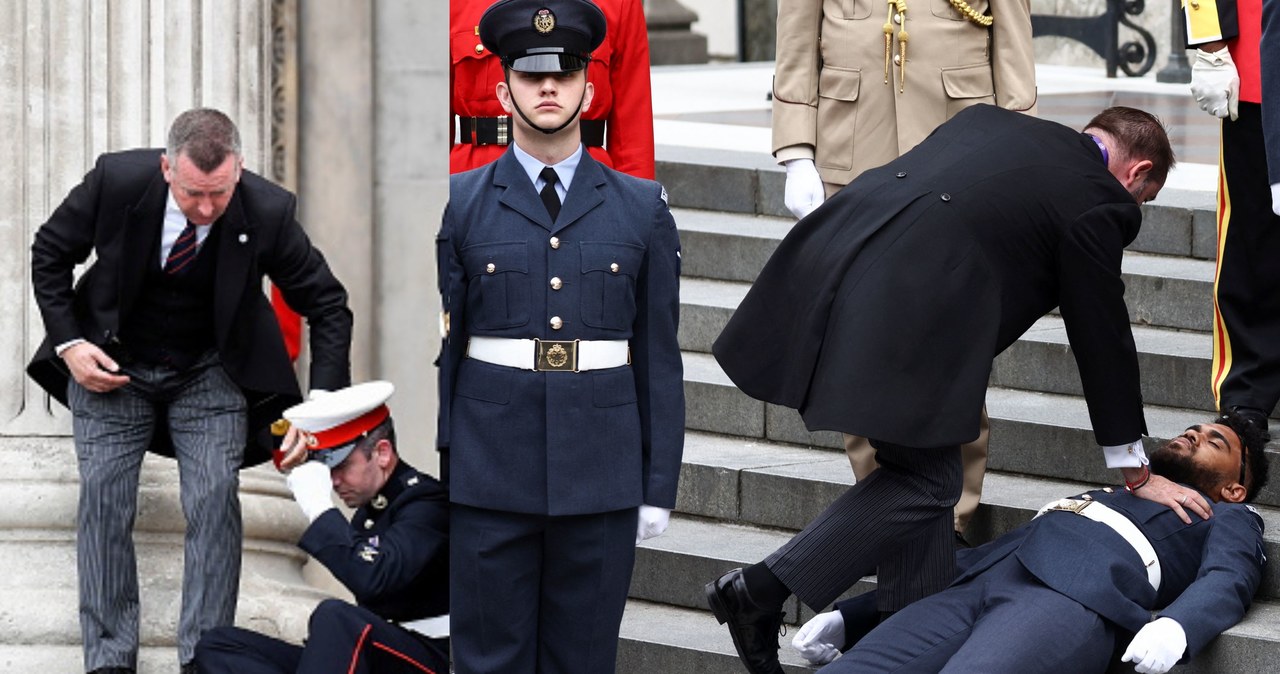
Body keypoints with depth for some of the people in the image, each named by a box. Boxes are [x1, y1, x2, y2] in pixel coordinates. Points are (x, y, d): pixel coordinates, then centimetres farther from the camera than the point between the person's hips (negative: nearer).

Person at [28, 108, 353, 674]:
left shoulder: (266, 212, -23)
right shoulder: (116, 180, -23)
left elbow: (326, 304, -11)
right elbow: (51, 253, -5)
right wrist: (68, 343, -13)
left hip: (210, 373, 0)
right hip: (111, 366, 1)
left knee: (215, 500, -13)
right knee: (103, 501, -6)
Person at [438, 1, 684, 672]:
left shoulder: (642, 208, 6)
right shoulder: (458, 205, 3)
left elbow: (659, 356, 6)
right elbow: (436, 348, 2)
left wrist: (659, 486, 3)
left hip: (601, 483, 1)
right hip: (488, 483, -1)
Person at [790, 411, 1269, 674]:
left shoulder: (1229, 519, 30)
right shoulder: (1100, 497, 44)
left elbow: (1227, 582, 6)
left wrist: (1175, 627, -20)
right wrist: (846, 617, 24)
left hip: (1075, 597, -4)